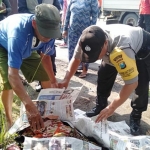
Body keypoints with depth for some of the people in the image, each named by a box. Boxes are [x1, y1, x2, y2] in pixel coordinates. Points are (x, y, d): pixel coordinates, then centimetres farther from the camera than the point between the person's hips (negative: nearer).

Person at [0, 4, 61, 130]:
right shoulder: (18, 33, -47)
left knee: (46, 75, 3)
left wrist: (53, 81, -12)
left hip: (26, 49, 6)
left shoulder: (47, 29, -28)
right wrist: (30, 106, -60)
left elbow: (45, 56, -7)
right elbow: (13, 75, -52)